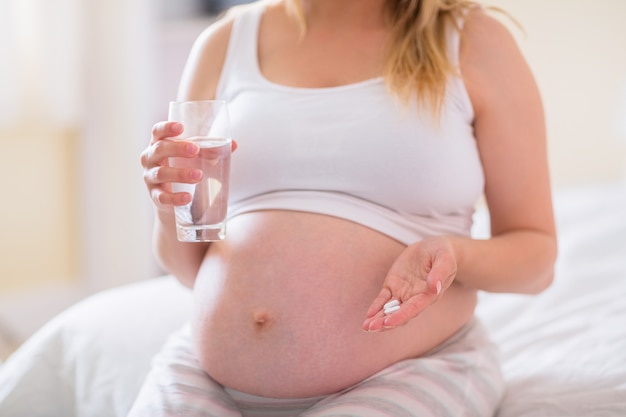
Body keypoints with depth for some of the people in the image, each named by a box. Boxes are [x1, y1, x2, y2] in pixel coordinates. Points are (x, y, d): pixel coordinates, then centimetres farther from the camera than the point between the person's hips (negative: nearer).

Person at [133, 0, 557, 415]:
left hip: (404, 377, -2)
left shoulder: (476, 43, 2)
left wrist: (455, 254, -18)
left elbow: (536, 251, 3)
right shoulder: (224, 44, 9)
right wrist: (172, 206, -9)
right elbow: (188, 265, 13)